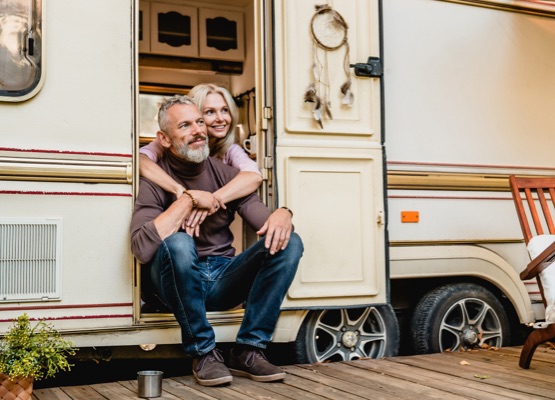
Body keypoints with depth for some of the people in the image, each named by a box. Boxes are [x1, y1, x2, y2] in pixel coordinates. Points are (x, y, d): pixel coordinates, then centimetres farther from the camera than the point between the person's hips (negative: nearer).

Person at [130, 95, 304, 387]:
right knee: (178, 244, -36)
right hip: (179, 283, -4)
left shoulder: (224, 172, 7)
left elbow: (261, 218, -2)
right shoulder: (155, 180, -8)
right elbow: (142, 249, -25)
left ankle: (248, 350, -13)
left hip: (225, 278, 4)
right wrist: (188, 199, -22)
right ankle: (203, 353, -18)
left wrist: (282, 214, -26)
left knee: (289, 243, -16)